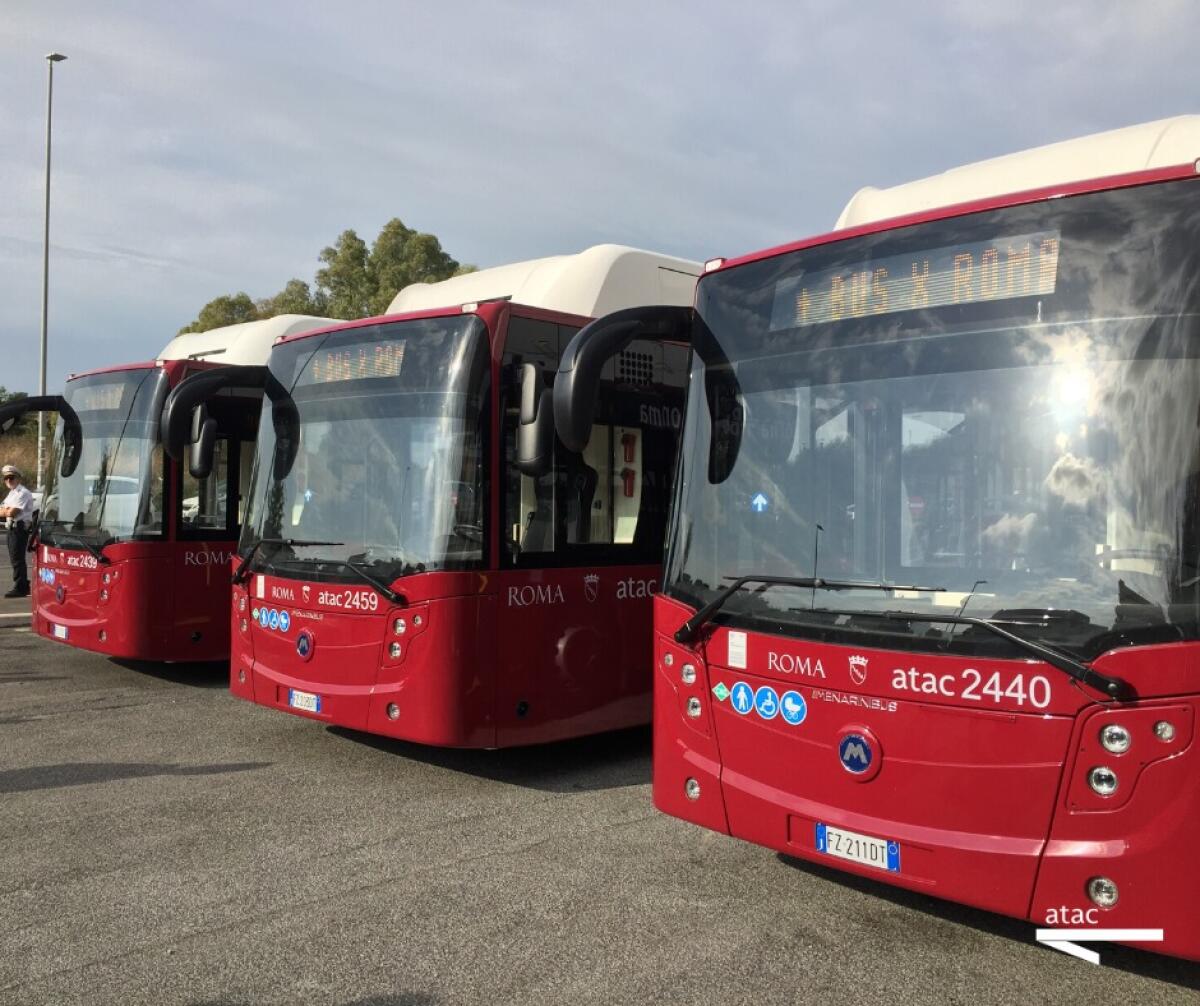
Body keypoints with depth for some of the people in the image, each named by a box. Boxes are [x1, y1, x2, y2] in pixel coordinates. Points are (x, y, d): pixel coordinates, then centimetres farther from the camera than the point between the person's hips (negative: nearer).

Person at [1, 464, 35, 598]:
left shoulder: (22, 493, -12)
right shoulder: (11, 494, 20)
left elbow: (11, 513, -19)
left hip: (20, 528, -10)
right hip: (12, 528, 10)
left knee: (17, 559, -10)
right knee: (15, 558, 13)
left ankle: (20, 588, -8)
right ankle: (24, 586, 20)